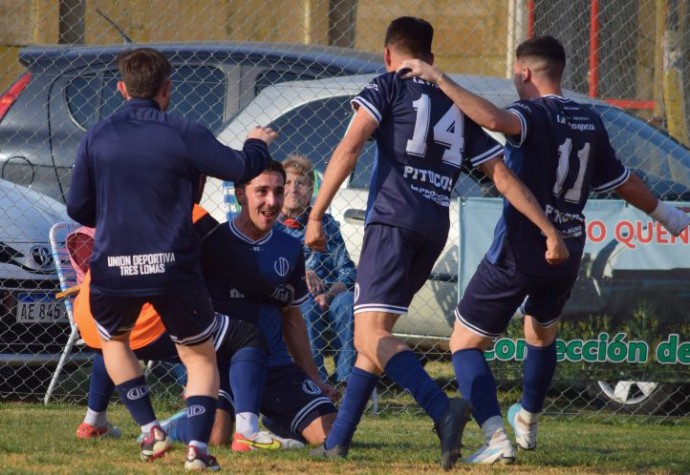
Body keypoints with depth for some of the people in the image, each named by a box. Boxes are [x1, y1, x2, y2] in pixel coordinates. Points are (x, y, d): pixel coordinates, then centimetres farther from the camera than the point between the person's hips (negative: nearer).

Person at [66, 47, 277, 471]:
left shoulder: (96, 138, 2)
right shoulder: (184, 135, -5)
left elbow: (77, 209, 7)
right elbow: (243, 168, -1)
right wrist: (258, 144, 22)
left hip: (113, 269, 1)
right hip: (173, 268, -1)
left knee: (114, 340, 30)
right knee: (201, 356, 18)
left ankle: (150, 430, 16)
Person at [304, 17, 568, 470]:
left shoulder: (388, 87, 7)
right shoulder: (459, 109, 22)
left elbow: (349, 148, -6)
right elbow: (503, 175, 16)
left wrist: (316, 215, -7)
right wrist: (550, 231, 13)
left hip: (394, 220, -6)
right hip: (435, 230, 6)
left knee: (370, 335, -15)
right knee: (375, 333, 18)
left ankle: (443, 408, -37)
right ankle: (338, 441, 18)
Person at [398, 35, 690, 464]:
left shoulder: (534, 115, -14)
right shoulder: (590, 122, 7)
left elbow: (493, 118, -38)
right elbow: (625, 183, 16)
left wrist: (439, 79, -33)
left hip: (518, 253, -7)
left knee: (466, 343, 1)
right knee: (542, 333, 34)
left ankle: (497, 438, -18)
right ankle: (528, 422, 50)